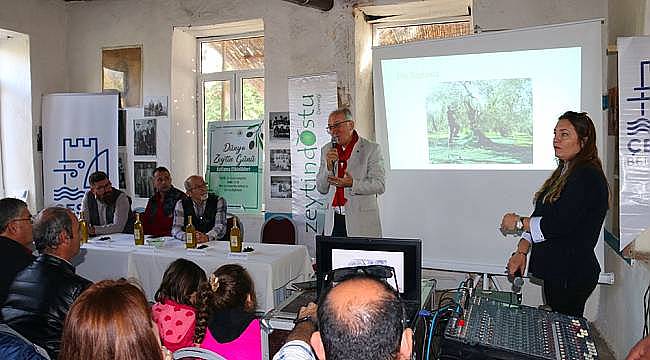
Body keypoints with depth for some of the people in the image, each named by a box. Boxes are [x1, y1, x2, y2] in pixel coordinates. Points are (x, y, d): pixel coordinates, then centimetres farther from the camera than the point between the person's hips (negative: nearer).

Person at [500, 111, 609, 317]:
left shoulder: (587, 176, -17)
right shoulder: (564, 172, 13)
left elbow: (560, 224, -22)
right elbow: (540, 217, 12)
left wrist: (519, 222, -8)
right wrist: (521, 252, 3)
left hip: (571, 275, -9)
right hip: (555, 270, 9)